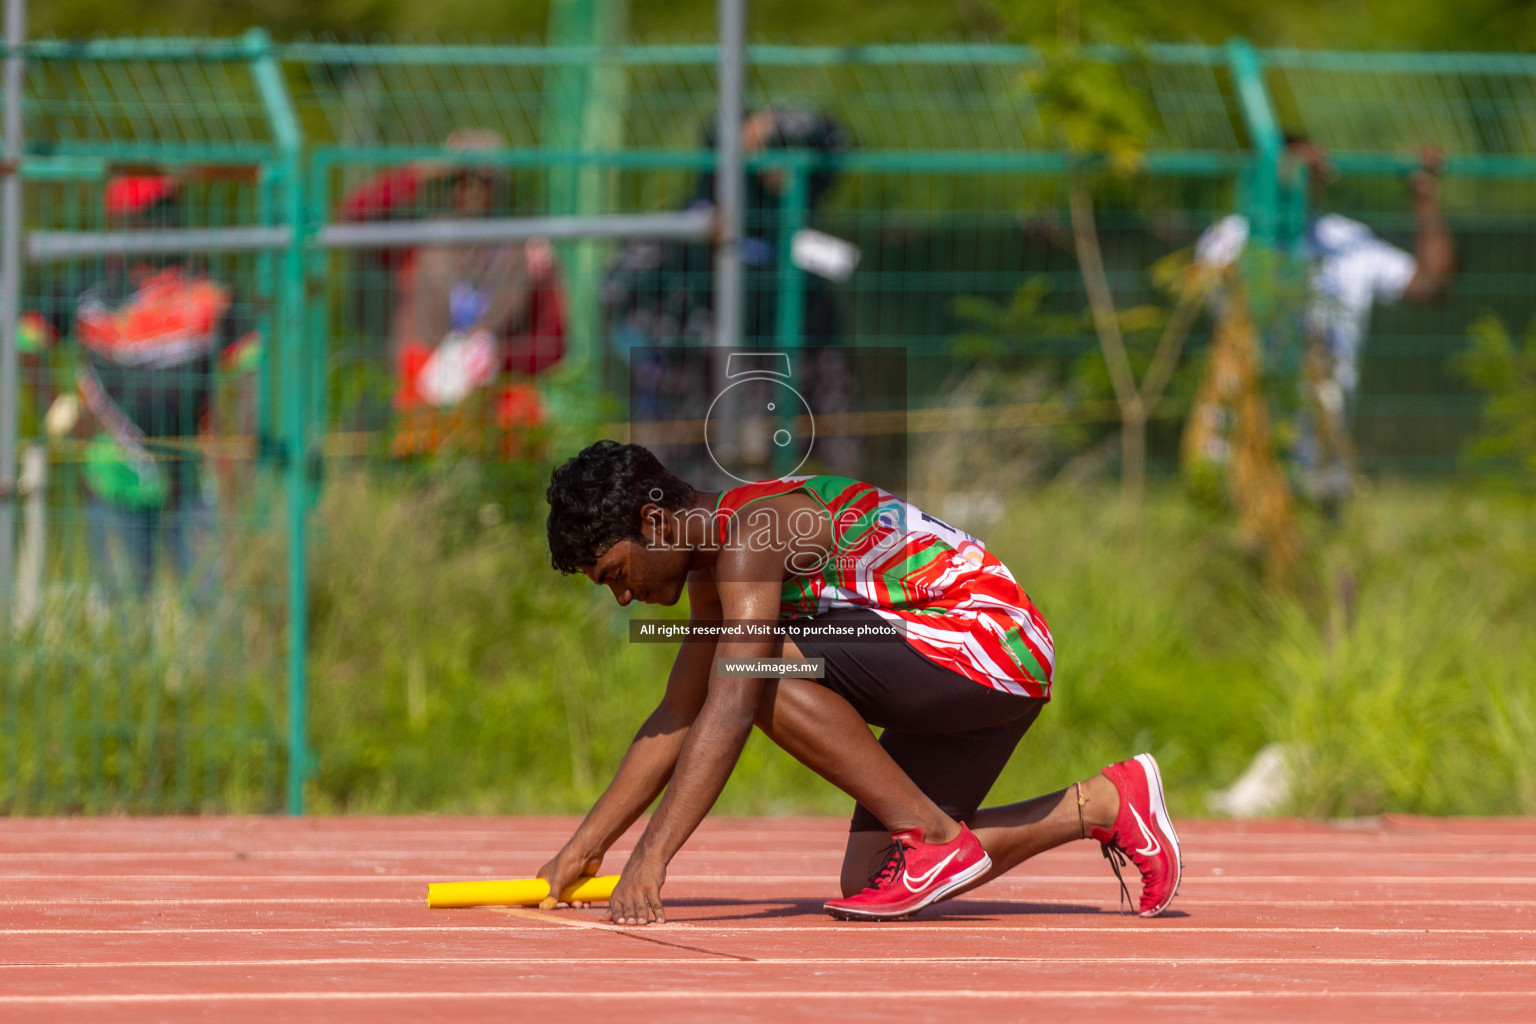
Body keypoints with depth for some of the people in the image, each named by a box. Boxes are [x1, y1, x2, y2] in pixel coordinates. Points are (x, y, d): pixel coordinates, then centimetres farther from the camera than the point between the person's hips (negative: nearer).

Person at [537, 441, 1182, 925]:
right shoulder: (711, 569, 12)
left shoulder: (751, 532, -19)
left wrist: (649, 860, -32)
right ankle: (1098, 806, 15)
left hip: (993, 647, -10)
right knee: (865, 886, 8)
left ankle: (933, 836, -17)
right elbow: (675, 721, 21)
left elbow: (729, 711, -29)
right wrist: (585, 847, 16)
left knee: (758, 665, -23)